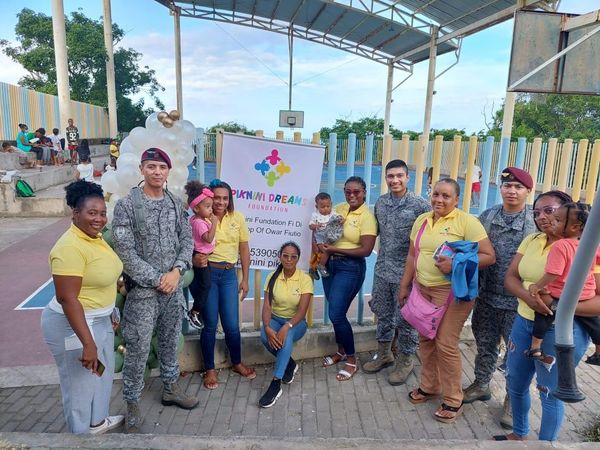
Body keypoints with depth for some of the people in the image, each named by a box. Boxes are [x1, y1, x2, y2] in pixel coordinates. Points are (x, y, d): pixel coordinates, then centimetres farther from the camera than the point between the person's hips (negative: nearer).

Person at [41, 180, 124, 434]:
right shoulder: (70, 247, -26)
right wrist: (87, 343, -29)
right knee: (81, 383, 8)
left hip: (100, 319, 10)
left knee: (103, 372, 25)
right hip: (74, 325, -10)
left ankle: (98, 420, 46)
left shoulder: (95, 237, 3)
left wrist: (111, 313, 21)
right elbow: (67, 299, -29)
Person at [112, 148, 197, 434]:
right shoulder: (126, 204, -10)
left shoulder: (176, 204, 5)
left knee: (170, 341, 19)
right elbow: (125, 252, -14)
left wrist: (176, 272, -11)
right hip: (143, 290, -4)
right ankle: (132, 404, 23)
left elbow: (187, 241, 4)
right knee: (138, 350, 4)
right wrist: (156, 279, -15)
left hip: (174, 287, 5)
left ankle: (170, 389, 37)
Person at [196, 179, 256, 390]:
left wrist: (245, 279, 8)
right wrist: (194, 260, -27)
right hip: (207, 273, -2)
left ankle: (237, 363, 32)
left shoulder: (237, 218, 2)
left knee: (232, 325, 7)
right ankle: (209, 369, 26)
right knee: (210, 324, 6)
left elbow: (244, 249, 8)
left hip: (229, 274, 2)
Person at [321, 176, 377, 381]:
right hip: (330, 264, 7)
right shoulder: (339, 208, 5)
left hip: (350, 268, -6)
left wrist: (335, 249, -19)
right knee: (335, 312, 15)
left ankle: (352, 360, 12)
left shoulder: (367, 216, -13)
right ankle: (341, 351, 36)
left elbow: (366, 250, -19)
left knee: (337, 315, -7)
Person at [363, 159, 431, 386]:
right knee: (383, 315, 18)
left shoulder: (420, 205, -12)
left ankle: (405, 361, 27)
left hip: (406, 272, -5)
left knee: (405, 319, 7)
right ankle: (384, 354, 36)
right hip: (382, 270, 5)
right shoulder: (380, 202, 4)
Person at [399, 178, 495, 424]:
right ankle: (429, 386, 34)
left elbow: (489, 256, -11)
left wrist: (456, 264, -23)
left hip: (452, 291, -6)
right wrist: (404, 286, 14)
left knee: (446, 344, -2)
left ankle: (453, 401, 17)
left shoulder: (466, 221, -9)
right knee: (425, 340, 14)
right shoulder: (422, 220, 9)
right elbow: (412, 256, 14)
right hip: (423, 289, 6)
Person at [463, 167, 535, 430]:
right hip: (487, 296, 3)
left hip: (518, 300, -3)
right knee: (485, 344, 18)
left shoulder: (537, 221, -8)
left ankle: (513, 400, 28)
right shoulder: (487, 217, 3)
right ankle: (481, 385, 39)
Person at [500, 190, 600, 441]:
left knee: (550, 392, 10)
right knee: (515, 384, 19)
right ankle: (519, 434, 44)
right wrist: (528, 297, -18)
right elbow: (510, 278, 2)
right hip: (524, 323, 6)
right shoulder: (531, 241, 5)